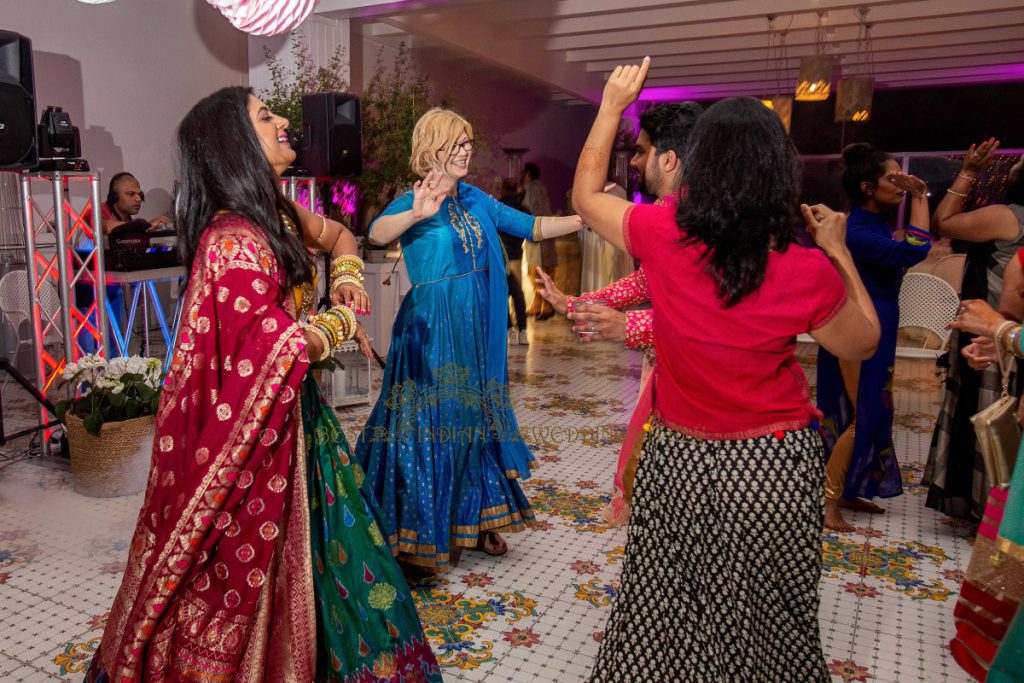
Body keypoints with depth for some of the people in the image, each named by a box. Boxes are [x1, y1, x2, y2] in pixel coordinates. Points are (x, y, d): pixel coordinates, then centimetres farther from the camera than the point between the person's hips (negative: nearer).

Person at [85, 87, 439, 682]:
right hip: (253, 429, -9)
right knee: (248, 563, 7)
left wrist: (347, 285, 5)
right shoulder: (233, 240, -23)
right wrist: (344, 320, -5)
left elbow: (337, 233, 24)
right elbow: (287, 345, -24)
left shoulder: (275, 213, 6)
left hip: (292, 411, 9)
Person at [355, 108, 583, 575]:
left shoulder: (476, 200, 9)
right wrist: (416, 213, -49)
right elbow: (377, 233, -30)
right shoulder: (415, 202, -10)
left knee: (473, 421, 15)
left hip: (475, 330, 7)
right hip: (431, 330, -6)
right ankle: (421, 536, 16)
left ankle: (472, 523, 32)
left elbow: (532, 228, 12)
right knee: (431, 424, 0)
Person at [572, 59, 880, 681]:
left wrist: (612, 106, 12)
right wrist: (839, 251, 6)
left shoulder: (662, 234, -17)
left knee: (663, 608, 22)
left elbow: (585, 195, 3)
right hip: (773, 463, -1)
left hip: (679, 458, 1)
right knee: (768, 615, 23)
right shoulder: (809, 271, -18)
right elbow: (863, 345, 2)